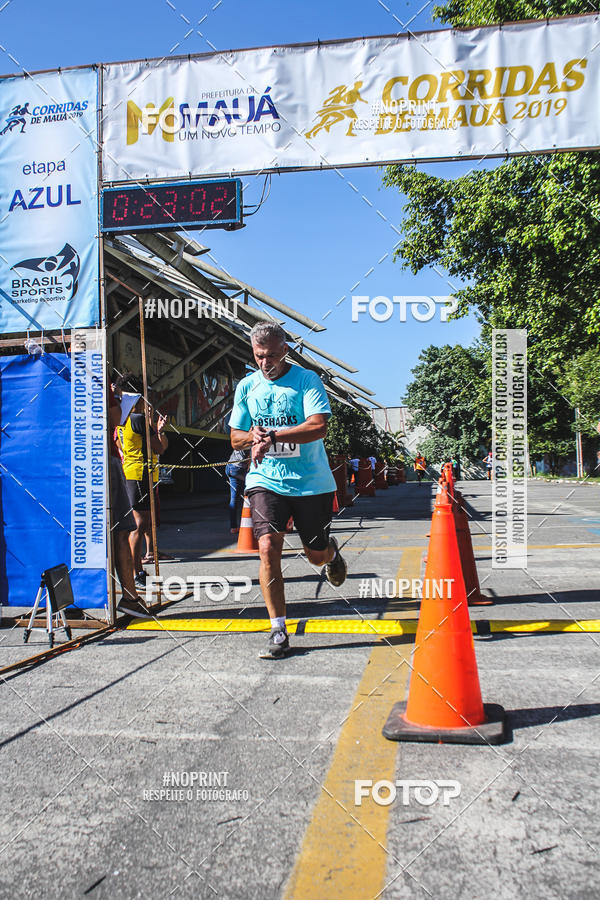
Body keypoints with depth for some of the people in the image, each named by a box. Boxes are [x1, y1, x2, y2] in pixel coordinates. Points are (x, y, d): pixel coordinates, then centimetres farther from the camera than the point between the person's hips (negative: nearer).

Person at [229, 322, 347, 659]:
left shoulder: (307, 380, -6)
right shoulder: (247, 386, 6)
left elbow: (318, 427, -20)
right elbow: (236, 438, 12)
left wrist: (272, 436, -24)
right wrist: (253, 436, -11)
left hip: (311, 482, -2)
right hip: (266, 480, 2)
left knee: (316, 555, 9)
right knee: (268, 548, -16)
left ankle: (331, 551, 49)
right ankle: (279, 631, -5)